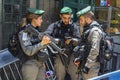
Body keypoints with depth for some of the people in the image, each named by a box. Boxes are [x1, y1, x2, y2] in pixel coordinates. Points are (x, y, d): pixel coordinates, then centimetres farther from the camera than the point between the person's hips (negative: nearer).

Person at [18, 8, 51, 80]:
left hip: (40, 64, 8)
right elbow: (28, 51, -24)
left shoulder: (36, 30, 8)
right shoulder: (24, 32, -16)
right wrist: (42, 43, -34)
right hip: (30, 65, -8)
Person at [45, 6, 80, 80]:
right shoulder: (54, 26, 3)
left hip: (71, 55, 0)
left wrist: (72, 41, -24)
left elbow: (79, 41, -2)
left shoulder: (74, 27, 4)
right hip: (59, 55, 0)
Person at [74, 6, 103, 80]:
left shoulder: (94, 30, -17)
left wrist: (87, 66, -22)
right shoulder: (88, 29, 15)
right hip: (85, 63, 10)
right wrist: (80, 59, 15)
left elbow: (94, 50, -24)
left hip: (91, 66, -10)